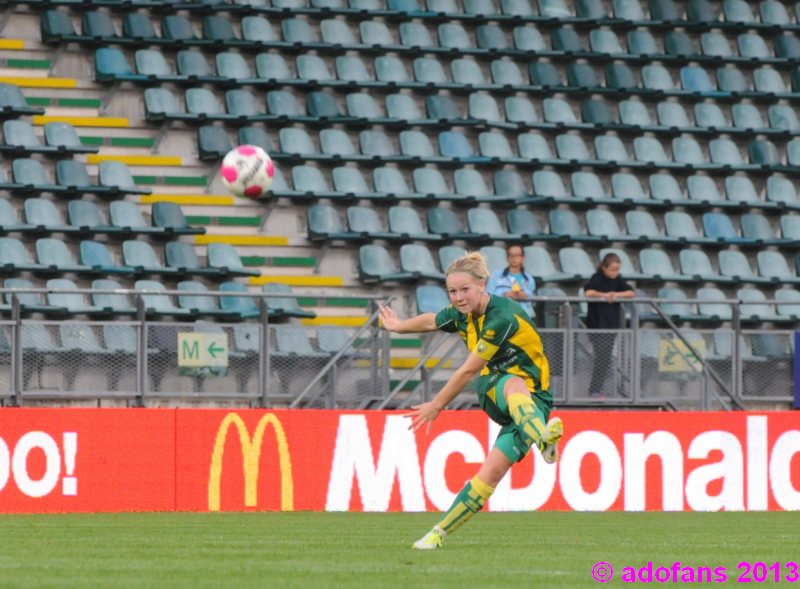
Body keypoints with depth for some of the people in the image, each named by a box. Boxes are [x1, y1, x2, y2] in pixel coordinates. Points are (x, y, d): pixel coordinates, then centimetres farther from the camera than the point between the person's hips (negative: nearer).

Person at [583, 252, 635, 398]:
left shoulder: (617, 280, 8)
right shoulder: (597, 279, -9)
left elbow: (631, 293, 1)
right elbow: (588, 292, -26)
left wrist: (617, 295, -15)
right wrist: (605, 295, -19)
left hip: (612, 325, 6)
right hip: (597, 325, -6)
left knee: (607, 359, 6)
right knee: (602, 358, -11)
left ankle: (598, 390, 12)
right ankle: (594, 391, -6)